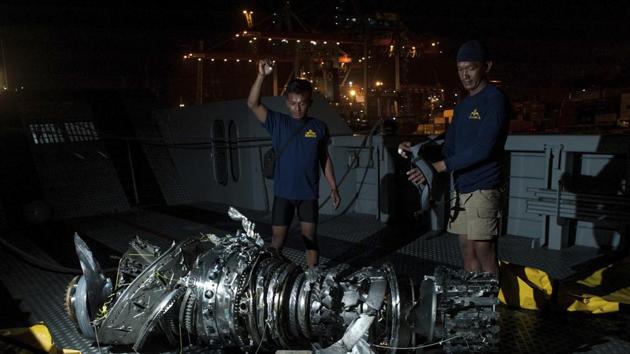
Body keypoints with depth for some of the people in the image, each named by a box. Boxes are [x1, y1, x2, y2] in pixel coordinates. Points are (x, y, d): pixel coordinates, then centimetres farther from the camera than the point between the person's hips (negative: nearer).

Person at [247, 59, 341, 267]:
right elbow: (252, 104, -13)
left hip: (309, 194, 1)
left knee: (310, 239, 9)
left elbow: (325, 159, 8)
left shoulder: (319, 127, 2)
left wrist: (333, 188, 6)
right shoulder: (277, 123, -2)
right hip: (283, 193, -1)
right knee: (277, 240, 3)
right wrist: (261, 76, -25)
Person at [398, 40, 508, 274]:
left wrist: (439, 166, -20)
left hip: (483, 189, -8)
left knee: (485, 254, -5)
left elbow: (483, 148, -18)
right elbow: (449, 147, 17)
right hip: (461, 188, 8)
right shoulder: (463, 106, 18)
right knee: (468, 253, 12)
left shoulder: (494, 100, -8)